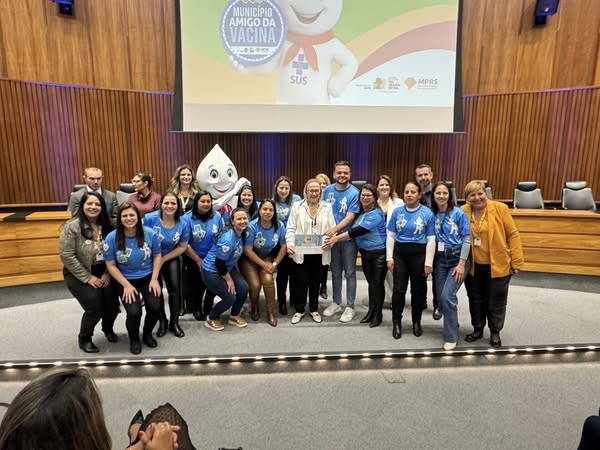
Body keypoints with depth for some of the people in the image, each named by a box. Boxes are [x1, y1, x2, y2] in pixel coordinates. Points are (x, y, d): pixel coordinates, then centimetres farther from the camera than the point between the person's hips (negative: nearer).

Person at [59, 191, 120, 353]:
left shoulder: (108, 226, -2)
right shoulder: (72, 226, -15)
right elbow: (66, 256, -17)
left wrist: (108, 273, -9)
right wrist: (87, 277, -17)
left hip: (104, 272, 4)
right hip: (79, 274, -3)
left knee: (112, 306, -7)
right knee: (94, 308, -16)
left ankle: (108, 329, 29)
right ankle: (84, 338, 16)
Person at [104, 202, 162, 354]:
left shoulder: (149, 234, -9)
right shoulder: (112, 238, -12)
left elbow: (157, 256, 1)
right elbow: (111, 265, -7)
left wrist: (154, 279, -7)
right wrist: (127, 285, -13)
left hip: (148, 278, 2)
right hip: (126, 280, -1)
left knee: (155, 308, -19)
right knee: (134, 312, -21)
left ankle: (147, 333, 17)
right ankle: (134, 339, 14)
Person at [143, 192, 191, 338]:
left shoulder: (183, 224, -15)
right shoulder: (150, 219, -23)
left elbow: (182, 246, -6)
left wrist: (164, 259, -12)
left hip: (171, 258, 2)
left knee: (175, 287, -7)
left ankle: (174, 322, 11)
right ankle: (162, 321, 21)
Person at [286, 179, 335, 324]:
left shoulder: (327, 207, 5)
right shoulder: (297, 206, 3)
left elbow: (332, 229, 2)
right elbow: (291, 228, 0)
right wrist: (290, 243, -16)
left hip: (319, 252, 1)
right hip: (301, 251, -1)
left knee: (315, 281, 14)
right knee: (301, 281, 7)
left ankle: (314, 309, 30)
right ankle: (299, 310, 24)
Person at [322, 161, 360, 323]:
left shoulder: (354, 193, -12)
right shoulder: (327, 191, 1)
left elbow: (350, 217, -18)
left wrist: (335, 229, -30)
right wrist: (325, 230, -1)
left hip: (348, 238, -4)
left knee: (349, 273, 4)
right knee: (335, 272, 14)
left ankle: (350, 306, 14)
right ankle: (336, 302, 28)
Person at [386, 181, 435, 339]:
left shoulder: (427, 213, -5)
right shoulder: (397, 212, 2)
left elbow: (431, 240, -4)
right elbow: (391, 236, 4)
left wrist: (428, 263, -7)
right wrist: (389, 257, -1)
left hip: (419, 254, -1)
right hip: (400, 253, 1)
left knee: (418, 289, 11)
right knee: (399, 289, 3)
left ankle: (416, 322, 28)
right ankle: (396, 322, 16)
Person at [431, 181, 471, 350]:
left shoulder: (459, 213, -8)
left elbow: (467, 239, -9)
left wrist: (461, 263, -15)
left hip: (457, 259, -4)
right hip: (439, 259, 4)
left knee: (447, 296, -15)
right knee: (441, 298, 7)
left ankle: (451, 337, 0)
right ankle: (452, 326, 32)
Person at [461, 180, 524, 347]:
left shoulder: (500, 208, -11)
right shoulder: (463, 212, -5)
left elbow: (513, 235, -7)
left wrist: (516, 262, -8)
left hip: (498, 266, -2)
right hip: (473, 266, 2)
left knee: (496, 302, 12)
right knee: (476, 300, 17)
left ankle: (495, 333, 31)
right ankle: (477, 329, 36)